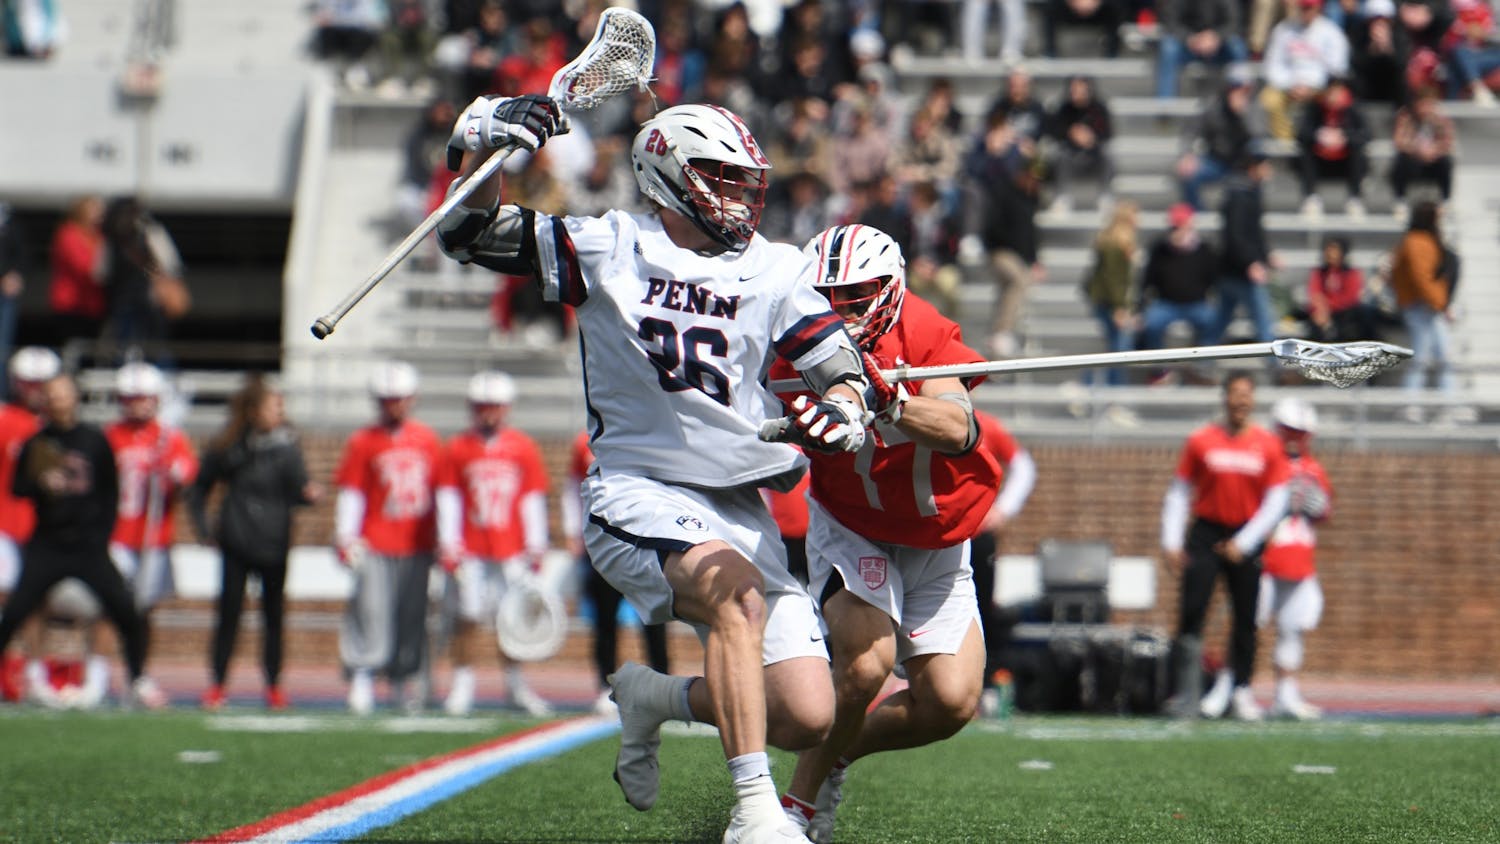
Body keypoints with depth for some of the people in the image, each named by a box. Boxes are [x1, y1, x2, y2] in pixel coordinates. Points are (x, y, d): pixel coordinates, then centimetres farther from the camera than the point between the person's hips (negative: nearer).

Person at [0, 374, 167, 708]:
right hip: (47, 545, 0)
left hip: (89, 544, 0)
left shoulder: (95, 441, 4)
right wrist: (41, 484, -16)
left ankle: (139, 680, 4)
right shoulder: (36, 444, 5)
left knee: (124, 611, -11)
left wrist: (102, 534, 1)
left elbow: (111, 492, 8)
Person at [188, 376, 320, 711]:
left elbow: (297, 491, -3)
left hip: (273, 545, 0)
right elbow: (199, 490, 12)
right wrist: (204, 529, 6)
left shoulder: (287, 446, 0)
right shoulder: (227, 448, 0)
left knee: (273, 614, 4)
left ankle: (274, 686, 12)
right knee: (229, 612, 1)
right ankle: (217, 686, 9)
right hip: (236, 545, 0)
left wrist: (308, 494, -25)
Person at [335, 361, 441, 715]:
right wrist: (346, 537, -10)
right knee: (371, 608, -10)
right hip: (376, 545, -3)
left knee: (412, 613, 6)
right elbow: (351, 494, -1)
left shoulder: (427, 440, 9)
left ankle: (403, 678, 17)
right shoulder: (363, 442, 1)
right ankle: (361, 678, -7)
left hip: (417, 545, 3)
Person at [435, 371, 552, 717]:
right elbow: (447, 500, 3)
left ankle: (515, 683, 11)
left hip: (512, 549, 1)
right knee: (468, 616, -3)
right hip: (470, 551, -1)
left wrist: (536, 546, 4)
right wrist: (448, 545, -5)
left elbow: (533, 501, 8)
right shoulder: (456, 450, 4)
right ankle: (462, 683, 6)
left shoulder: (524, 449, 6)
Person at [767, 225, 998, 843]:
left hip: (937, 545, 2)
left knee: (950, 703, -9)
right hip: (851, 531, -2)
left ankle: (836, 754, 18)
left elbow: (958, 431, -37)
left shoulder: (923, 334, -21)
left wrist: (889, 402, -55)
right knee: (865, 661, -27)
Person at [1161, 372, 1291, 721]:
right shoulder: (1201, 440, 0)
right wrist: (1171, 542, -4)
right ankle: (1188, 693, -10)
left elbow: (1276, 502, 1)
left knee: (1245, 619, 3)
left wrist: (1244, 543, -7)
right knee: (1192, 612, -11)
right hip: (1206, 534, -1)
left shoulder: (1268, 445, 1)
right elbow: (1179, 493, 4)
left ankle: (1241, 690, 13)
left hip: (1246, 539, 1)